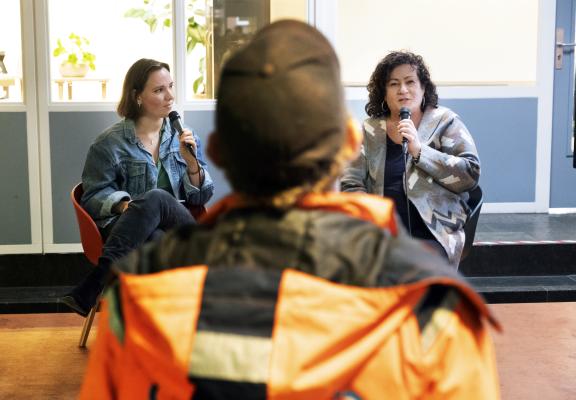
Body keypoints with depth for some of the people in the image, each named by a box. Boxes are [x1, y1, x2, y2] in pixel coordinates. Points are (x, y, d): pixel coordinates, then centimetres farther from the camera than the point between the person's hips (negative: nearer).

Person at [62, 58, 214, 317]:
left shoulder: (183, 137, 15)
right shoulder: (110, 143, 4)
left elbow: (201, 198, 14)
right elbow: (92, 197, 4)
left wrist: (191, 162, -5)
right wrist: (124, 205, -15)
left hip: (179, 228, 2)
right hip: (126, 231, -2)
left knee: (156, 198, -33)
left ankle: (95, 286, -39)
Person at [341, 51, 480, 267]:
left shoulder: (445, 122, 8)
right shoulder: (369, 130, 14)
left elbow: (470, 175, -2)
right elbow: (351, 185, 11)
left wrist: (419, 150, -11)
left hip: (432, 233, -2)